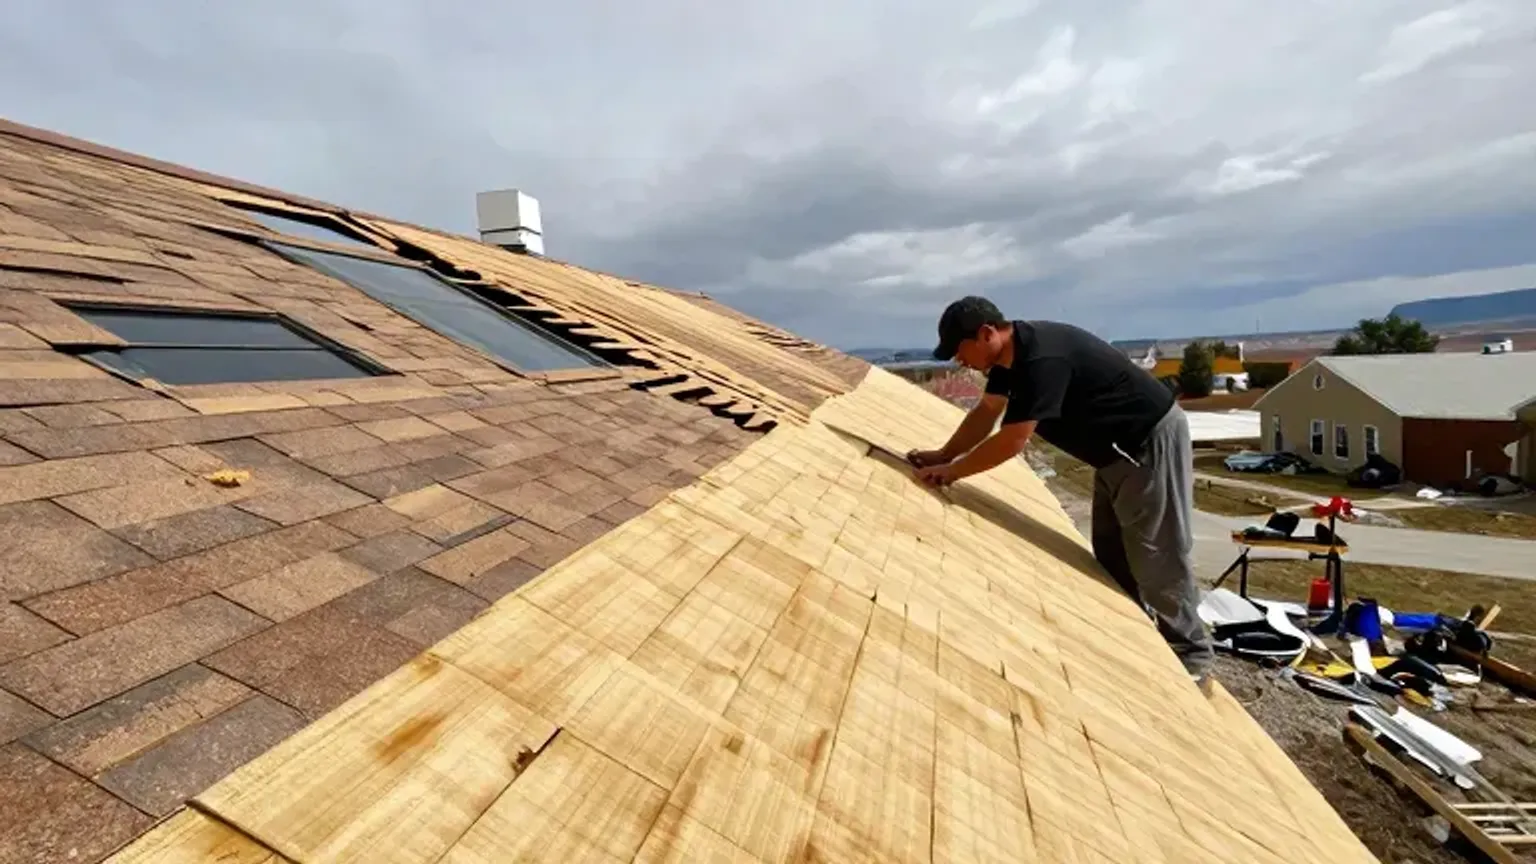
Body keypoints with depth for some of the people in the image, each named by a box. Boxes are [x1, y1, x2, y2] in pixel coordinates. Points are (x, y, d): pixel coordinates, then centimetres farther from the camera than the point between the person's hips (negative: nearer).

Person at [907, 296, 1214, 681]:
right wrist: (942, 455, 0)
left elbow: (1011, 442, -31)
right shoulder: (1009, 355, -1)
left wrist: (951, 471, -20)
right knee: (1112, 556, 15)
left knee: (1156, 557, -1)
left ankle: (1191, 656, 16)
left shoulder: (1041, 358, -31)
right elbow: (986, 413, 8)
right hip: (1119, 449, 10)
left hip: (1152, 441, -10)